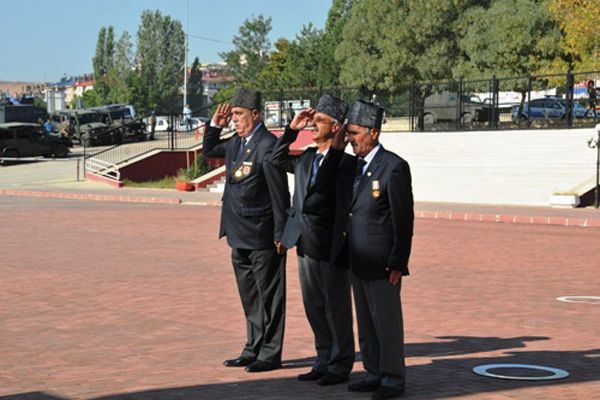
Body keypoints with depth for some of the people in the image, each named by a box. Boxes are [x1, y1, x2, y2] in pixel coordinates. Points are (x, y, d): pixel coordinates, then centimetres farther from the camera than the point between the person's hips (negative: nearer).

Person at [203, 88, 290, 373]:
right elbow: (209, 151, 29)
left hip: (263, 237, -9)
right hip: (240, 236, 9)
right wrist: (215, 125, 11)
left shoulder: (268, 145, -16)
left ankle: (270, 354, 9)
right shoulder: (236, 143, 9)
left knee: (269, 296, 2)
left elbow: (280, 194, -16)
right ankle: (254, 349, 27)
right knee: (250, 298, 17)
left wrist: (280, 234, -16)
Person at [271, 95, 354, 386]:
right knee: (314, 307, 15)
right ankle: (324, 361, 27)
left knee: (336, 307, 4)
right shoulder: (306, 158, 10)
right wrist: (292, 129, 15)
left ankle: (340, 366, 15)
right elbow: (277, 159, 23)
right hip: (305, 243, 8)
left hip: (330, 245, -8)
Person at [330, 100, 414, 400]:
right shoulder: (349, 165, 11)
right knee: (365, 321, 15)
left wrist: (398, 263, -15)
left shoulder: (394, 167, -13)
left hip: (381, 262, -8)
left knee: (386, 321, 0)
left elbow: (403, 219, -14)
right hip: (356, 261, 8)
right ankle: (374, 373, 26)